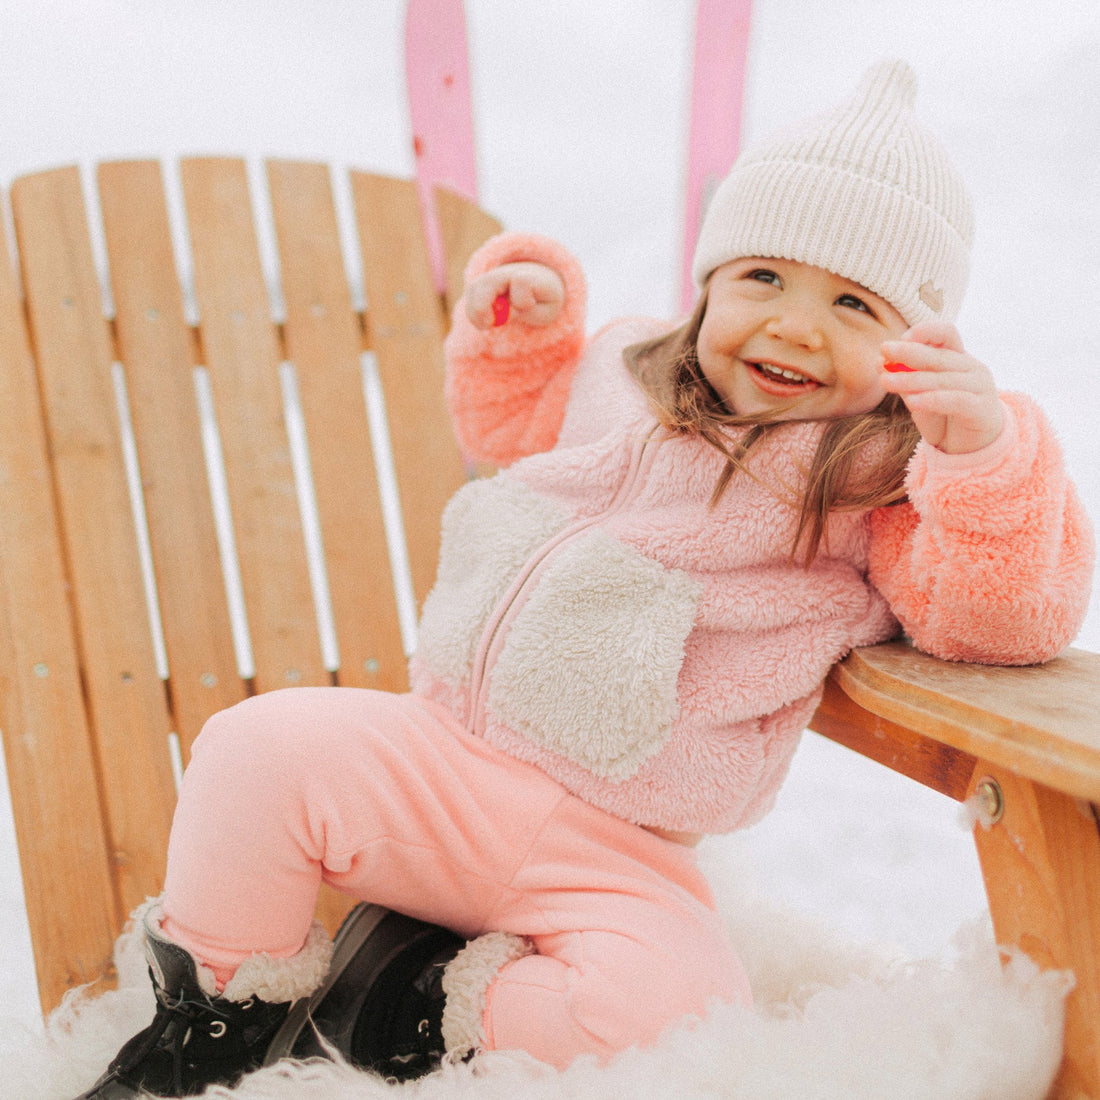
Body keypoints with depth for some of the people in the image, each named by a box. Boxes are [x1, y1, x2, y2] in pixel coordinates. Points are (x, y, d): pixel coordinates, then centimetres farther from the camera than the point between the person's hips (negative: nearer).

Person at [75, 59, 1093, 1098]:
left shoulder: (884, 484, -6)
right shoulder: (621, 374, 8)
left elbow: (1004, 615, -21)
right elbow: (512, 424, 29)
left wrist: (984, 448, -36)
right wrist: (515, 329, 9)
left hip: (612, 852, -3)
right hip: (437, 760, 4)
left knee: (671, 1011, -29)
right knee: (259, 746, -17)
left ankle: (436, 1012, -4)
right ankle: (217, 1011, 6)